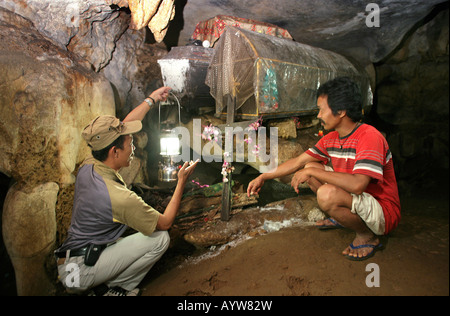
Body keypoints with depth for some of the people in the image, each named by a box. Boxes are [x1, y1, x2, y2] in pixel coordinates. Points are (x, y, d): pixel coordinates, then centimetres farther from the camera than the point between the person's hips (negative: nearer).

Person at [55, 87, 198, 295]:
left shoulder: (88, 166, -8)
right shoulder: (120, 197, -29)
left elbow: (119, 129, 7)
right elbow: (165, 223, -13)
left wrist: (151, 100, 15)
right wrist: (182, 182, -8)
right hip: (81, 272, -8)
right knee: (160, 239, -9)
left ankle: (102, 285, 10)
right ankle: (108, 287, 1)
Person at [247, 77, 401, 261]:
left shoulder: (369, 136, -25)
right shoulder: (331, 139, 0)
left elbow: (357, 184, -37)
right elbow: (298, 162, 7)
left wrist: (312, 172, -28)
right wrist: (263, 177, 6)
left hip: (383, 213, -8)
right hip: (356, 199, 8)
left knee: (327, 194, -33)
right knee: (311, 166, 5)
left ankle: (367, 236, -7)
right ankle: (341, 217, 17)